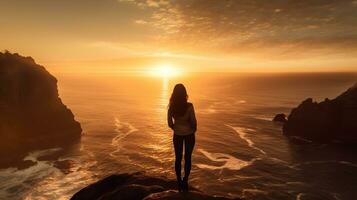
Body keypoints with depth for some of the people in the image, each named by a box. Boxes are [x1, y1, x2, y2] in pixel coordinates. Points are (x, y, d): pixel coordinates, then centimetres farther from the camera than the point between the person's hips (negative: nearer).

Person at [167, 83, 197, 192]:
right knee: (187, 158, 14)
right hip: (189, 134, -2)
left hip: (177, 135, 2)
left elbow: (170, 123, -6)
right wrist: (194, 129, 6)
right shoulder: (189, 106, -21)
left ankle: (179, 182, 25)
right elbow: (193, 121, -16)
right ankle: (185, 181, 20)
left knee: (178, 158, 16)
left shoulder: (171, 107, -13)